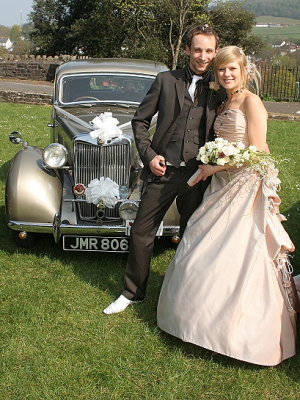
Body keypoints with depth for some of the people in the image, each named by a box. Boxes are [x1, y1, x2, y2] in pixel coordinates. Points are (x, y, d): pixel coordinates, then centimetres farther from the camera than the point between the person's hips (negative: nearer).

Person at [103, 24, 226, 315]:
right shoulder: (166, 80, 2)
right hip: (162, 170, 0)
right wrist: (149, 155, -5)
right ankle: (133, 292, 23)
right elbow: (140, 120, 5)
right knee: (141, 231, 5)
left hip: (198, 174, 1)